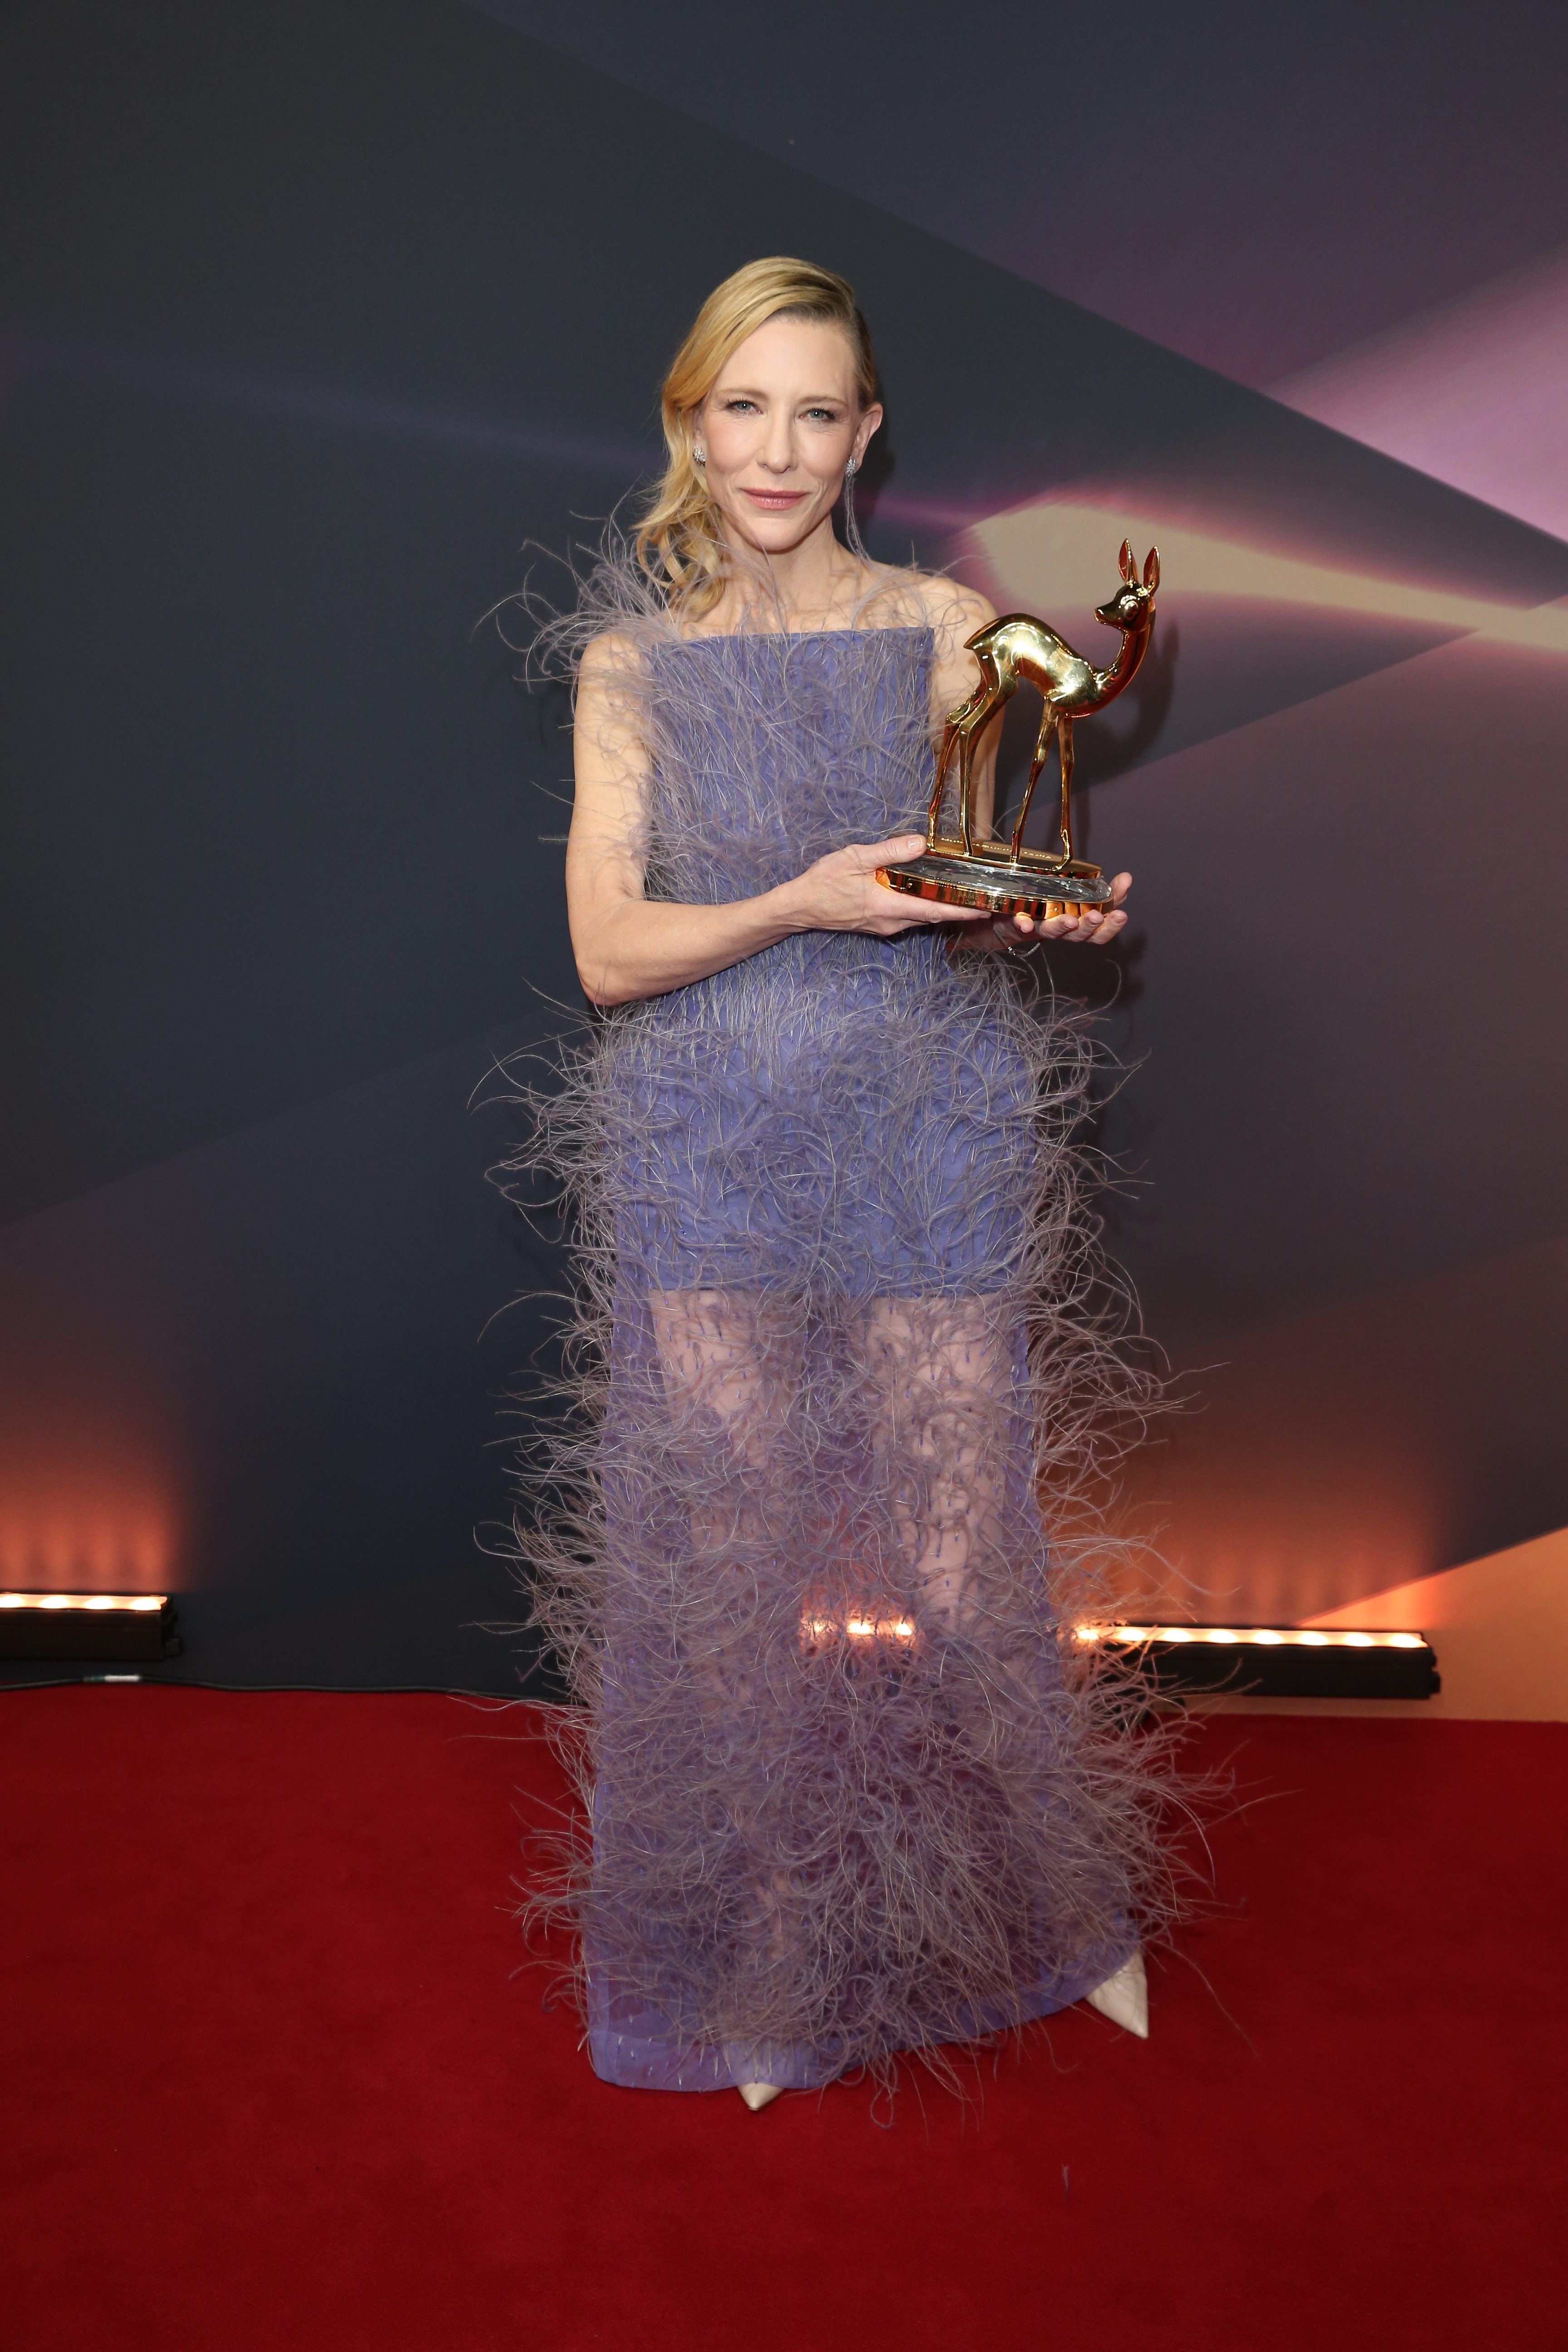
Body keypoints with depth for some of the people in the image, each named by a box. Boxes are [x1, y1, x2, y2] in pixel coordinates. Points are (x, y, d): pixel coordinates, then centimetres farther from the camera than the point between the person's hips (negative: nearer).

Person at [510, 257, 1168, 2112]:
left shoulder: (946, 627, 7)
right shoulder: (633, 656, 4)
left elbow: (967, 912, 11)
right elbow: (609, 951, -3)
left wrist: (1045, 910, -12)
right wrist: (802, 905, -18)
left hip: (931, 1139, 1)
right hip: (711, 1150, 0)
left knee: (961, 1555, 3)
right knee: (735, 1565, 4)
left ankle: (1064, 1907, 31)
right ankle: (768, 1964, 26)